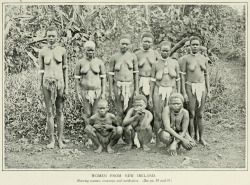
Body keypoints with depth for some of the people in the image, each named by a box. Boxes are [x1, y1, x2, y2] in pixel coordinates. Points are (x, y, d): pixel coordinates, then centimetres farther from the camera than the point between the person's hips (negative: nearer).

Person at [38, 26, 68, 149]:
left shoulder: (62, 51, 4)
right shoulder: (42, 52, 4)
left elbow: (65, 69, 7)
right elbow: (41, 70, 8)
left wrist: (66, 87, 3)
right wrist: (39, 87, 3)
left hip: (59, 82, 0)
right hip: (47, 83, 0)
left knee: (59, 112, 5)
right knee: (49, 112, 1)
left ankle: (60, 139, 12)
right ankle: (51, 140, 8)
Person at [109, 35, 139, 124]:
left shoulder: (133, 57, 5)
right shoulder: (114, 57, 1)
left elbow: (136, 73, 8)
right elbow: (111, 74, 3)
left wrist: (136, 89, 6)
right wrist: (111, 90, -1)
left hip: (130, 85, 1)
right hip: (118, 86, -1)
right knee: (120, 112, 1)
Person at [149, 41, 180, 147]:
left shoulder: (174, 63, 6)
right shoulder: (156, 64, 5)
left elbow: (178, 79, 10)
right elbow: (152, 80, 7)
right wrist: (150, 96, 5)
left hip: (171, 91, 1)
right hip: (159, 91, 0)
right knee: (158, 116, -2)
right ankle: (157, 140, 9)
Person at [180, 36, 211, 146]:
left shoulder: (204, 59, 9)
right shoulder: (186, 59, -2)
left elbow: (206, 75, 13)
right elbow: (182, 75, -3)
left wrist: (208, 91, 9)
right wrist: (184, 92, -8)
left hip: (202, 87, 3)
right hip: (190, 87, -3)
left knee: (200, 114, 7)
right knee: (191, 114, 1)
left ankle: (201, 137, 15)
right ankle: (192, 137, 12)